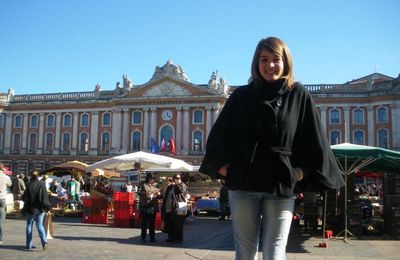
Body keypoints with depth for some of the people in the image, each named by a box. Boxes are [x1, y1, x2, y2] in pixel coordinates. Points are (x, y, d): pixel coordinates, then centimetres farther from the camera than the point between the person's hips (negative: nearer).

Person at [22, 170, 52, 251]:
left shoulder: (29, 186, -12)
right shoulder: (42, 184, -5)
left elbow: (24, 198, -7)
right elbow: (45, 197, -5)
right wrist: (47, 207, 2)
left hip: (30, 209, -2)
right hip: (40, 208, 2)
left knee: (29, 226, 13)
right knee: (40, 225, 10)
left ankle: (29, 245, 14)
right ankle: (44, 241, -11)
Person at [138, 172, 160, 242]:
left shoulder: (155, 185, 12)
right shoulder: (143, 184, 1)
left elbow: (158, 195, 16)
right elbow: (139, 192, -9)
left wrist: (158, 193, -7)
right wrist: (146, 193, -25)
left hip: (153, 206, 3)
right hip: (144, 206, -3)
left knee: (152, 223, 5)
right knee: (144, 222, 2)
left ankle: (152, 237, 11)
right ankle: (143, 237, 11)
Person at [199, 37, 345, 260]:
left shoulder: (299, 95, 3)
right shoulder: (241, 95, 6)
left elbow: (314, 140, 4)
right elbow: (220, 134, 9)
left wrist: (302, 171, -2)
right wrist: (222, 165, 0)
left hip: (281, 185, -1)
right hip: (243, 182, 1)